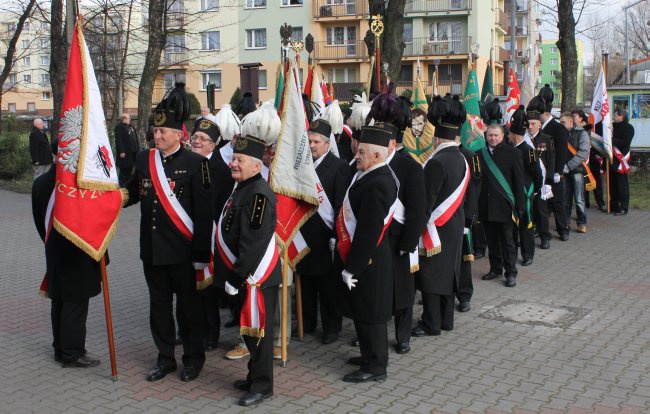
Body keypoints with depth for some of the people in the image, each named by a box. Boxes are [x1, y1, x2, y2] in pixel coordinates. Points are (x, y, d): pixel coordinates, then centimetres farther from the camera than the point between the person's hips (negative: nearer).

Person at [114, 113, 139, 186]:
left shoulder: (131, 127, 18)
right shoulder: (119, 127, -11)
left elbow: (135, 139, 22)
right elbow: (118, 140, -18)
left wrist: (136, 150, 16)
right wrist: (121, 152, -23)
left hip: (132, 153, 9)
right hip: (125, 153, -9)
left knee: (129, 170, 14)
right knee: (124, 170, -4)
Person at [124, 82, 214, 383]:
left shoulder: (195, 163, -10)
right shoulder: (143, 160, 5)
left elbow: (204, 211, -11)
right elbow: (131, 195, 13)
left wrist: (201, 253, -13)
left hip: (182, 251, -5)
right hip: (152, 249, 5)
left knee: (187, 305, 8)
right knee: (159, 305, 14)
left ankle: (193, 357, 24)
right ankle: (165, 358, 28)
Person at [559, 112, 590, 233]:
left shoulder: (582, 134, -2)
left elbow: (583, 153, -13)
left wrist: (569, 166, -18)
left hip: (577, 170, -5)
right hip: (565, 171, 5)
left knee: (579, 199, -4)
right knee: (565, 199, 6)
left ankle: (582, 223, 6)